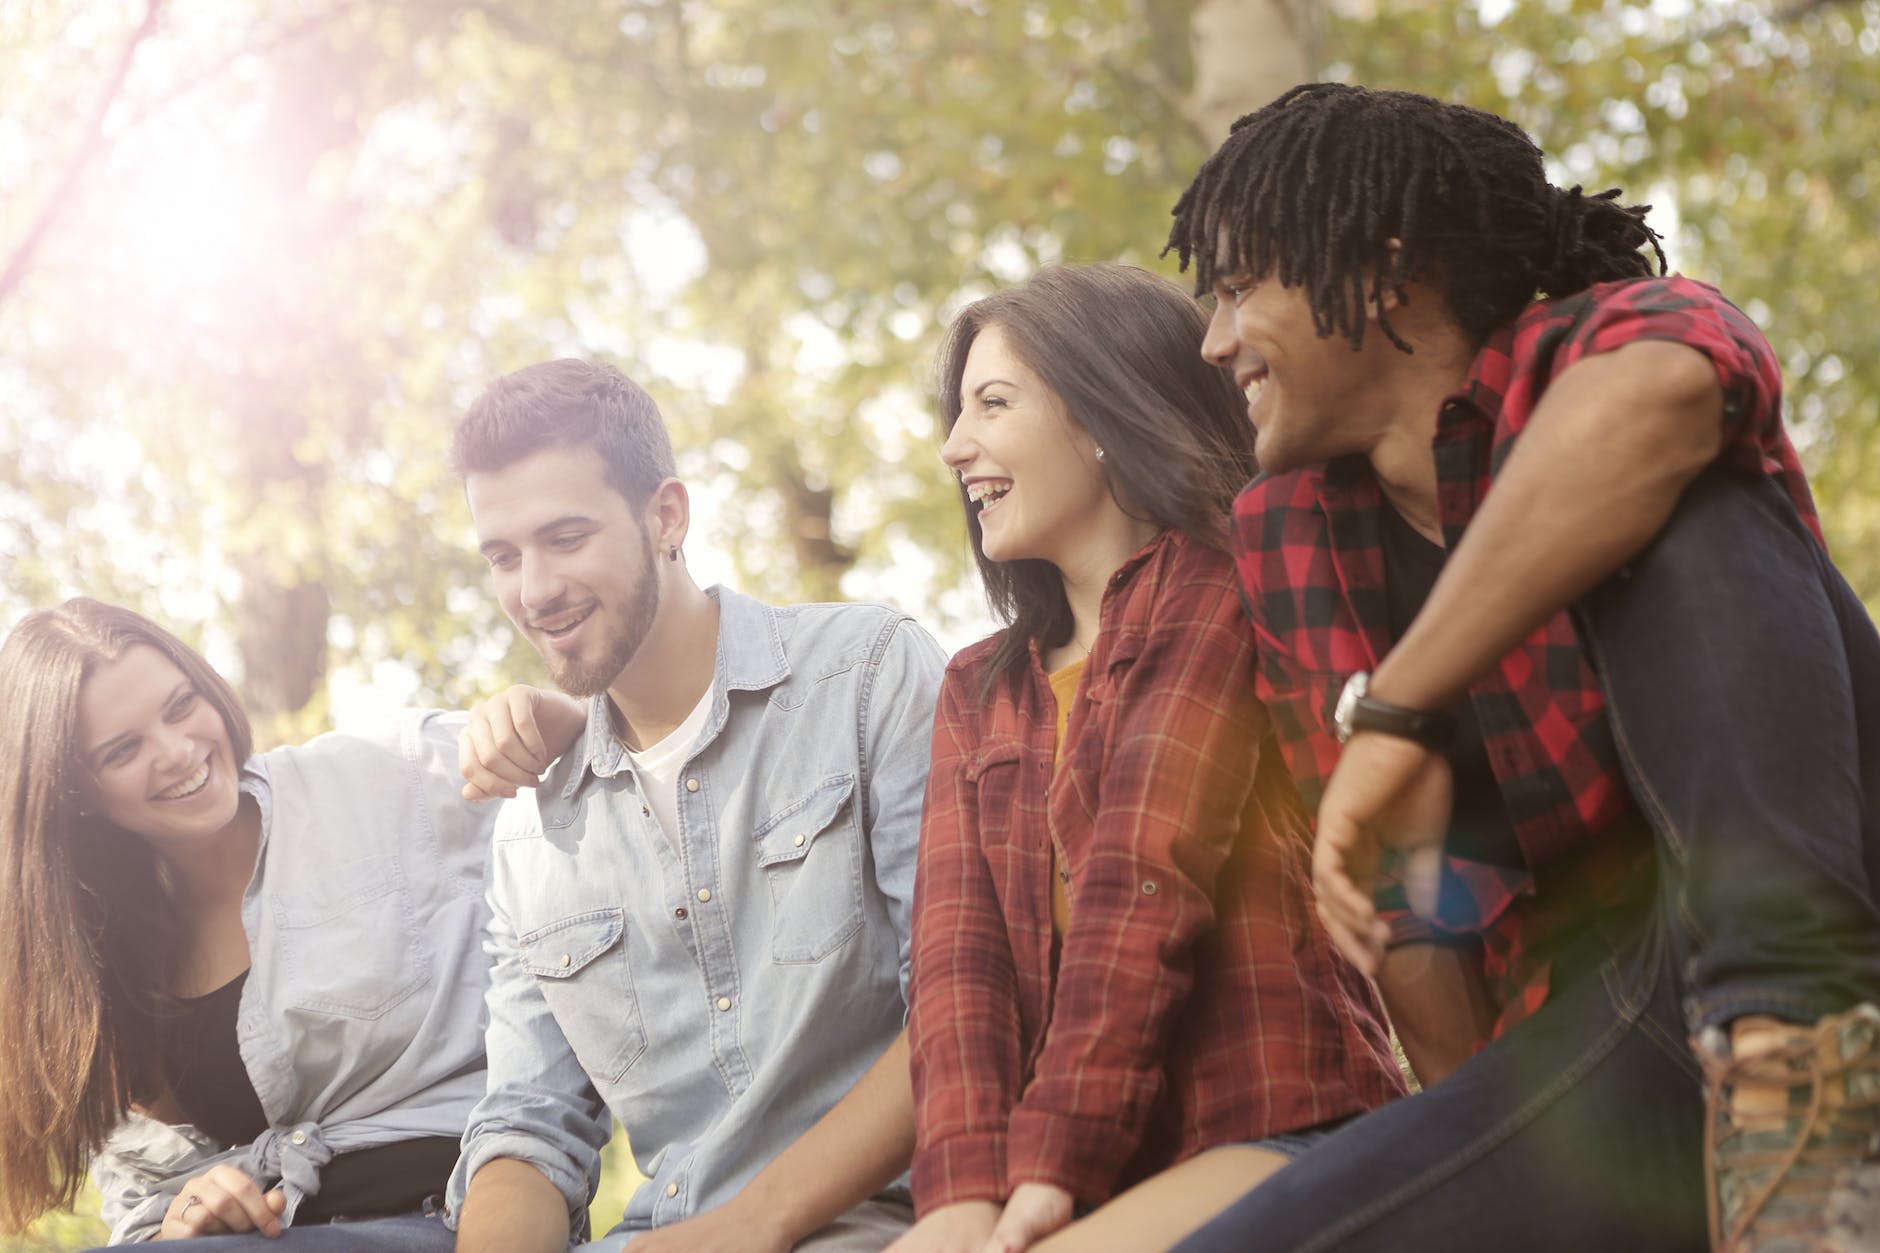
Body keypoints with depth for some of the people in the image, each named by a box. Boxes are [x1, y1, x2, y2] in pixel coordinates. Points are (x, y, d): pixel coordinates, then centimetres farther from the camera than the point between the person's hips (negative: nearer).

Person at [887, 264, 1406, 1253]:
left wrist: (1053, 1165, -18)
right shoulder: (978, 691, 21)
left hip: (1278, 1137, -5)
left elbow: (1146, 880, -11)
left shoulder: (1219, 590, 0)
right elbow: (956, 937, 5)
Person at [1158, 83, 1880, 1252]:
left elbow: (1658, 389, -32)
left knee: (1678, 510, -23)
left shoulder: (1576, 353, -4)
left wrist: (1397, 715, -27)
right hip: (1593, 1034, 4)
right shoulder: (1280, 537, 16)